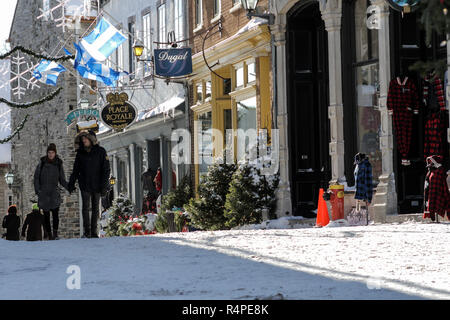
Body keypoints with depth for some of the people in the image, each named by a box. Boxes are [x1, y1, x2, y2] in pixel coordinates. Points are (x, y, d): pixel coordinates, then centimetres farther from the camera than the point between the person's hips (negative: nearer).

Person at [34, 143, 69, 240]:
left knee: (55, 212, -16)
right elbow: (36, 177, 6)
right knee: (46, 214, 1)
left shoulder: (58, 164, 6)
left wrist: (69, 187, -6)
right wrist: (37, 189, -6)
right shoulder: (42, 162, 4)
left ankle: (55, 233, -11)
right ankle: (49, 235, 7)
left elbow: (62, 180, 11)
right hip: (43, 192, 0)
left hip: (54, 191, 0)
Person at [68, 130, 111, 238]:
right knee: (85, 207, -5)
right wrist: (71, 184, 9)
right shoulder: (80, 153, 6)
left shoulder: (100, 152, -1)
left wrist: (104, 185, -9)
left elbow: (106, 169, -2)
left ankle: (94, 232, 8)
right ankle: (87, 232, -3)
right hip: (85, 185, 1)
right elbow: (76, 170, 14)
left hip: (97, 185, -1)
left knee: (95, 209, 3)